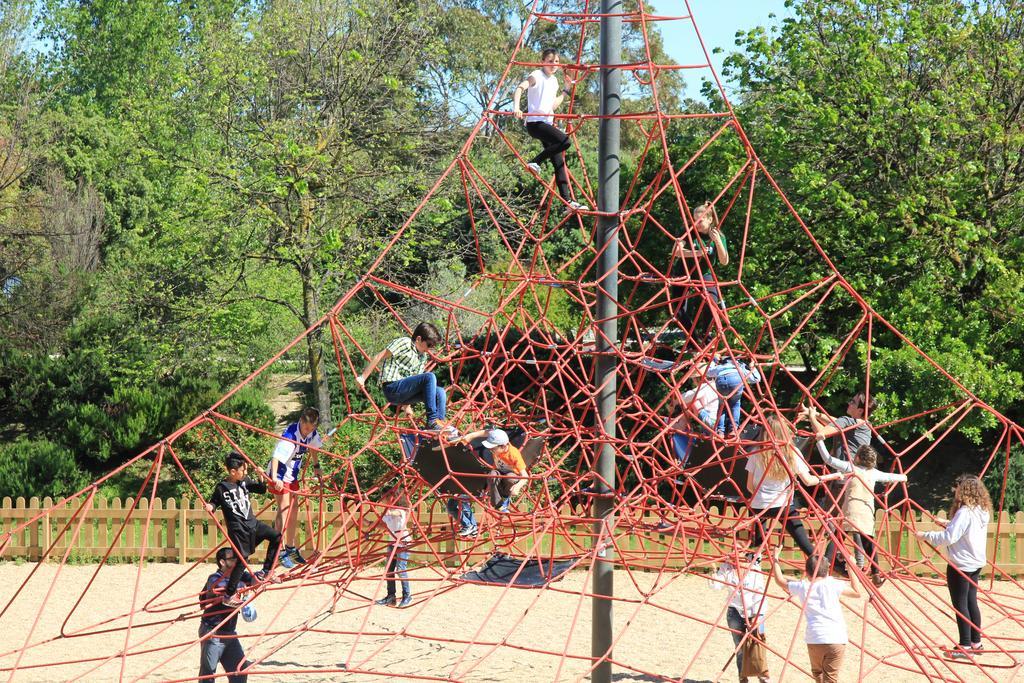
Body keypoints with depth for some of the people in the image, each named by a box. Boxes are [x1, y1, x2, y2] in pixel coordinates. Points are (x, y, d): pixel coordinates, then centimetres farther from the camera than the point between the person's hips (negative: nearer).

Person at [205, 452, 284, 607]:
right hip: (237, 529, -7)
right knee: (243, 559, -9)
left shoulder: (244, 482, 5)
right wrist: (209, 507, -23)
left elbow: (262, 490, 14)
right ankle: (228, 595, -3)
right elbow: (213, 503, -1)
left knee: (276, 536, 7)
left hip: (252, 524, 7)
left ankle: (266, 572, 18)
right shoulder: (222, 488, -11)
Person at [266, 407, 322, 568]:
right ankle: (281, 552, -7)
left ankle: (291, 548, 25)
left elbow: (312, 447, 17)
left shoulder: (311, 433, -7)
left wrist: (316, 467, 21)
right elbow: (276, 456, -44)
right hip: (279, 475, -8)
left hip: (293, 475, 8)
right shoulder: (290, 436, -31)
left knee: (294, 509, 13)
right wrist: (275, 478, -57)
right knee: (284, 510, -11)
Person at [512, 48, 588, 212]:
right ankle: (535, 162, -14)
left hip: (548, 124, 9)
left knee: (559, 162, 3)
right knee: (565, 141, -28)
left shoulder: (554, 80, 18)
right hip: (535, 123, -8)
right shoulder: (537, 76, -7)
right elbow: (520, 87, -24)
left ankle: (567, 200, 4)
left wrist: (565, 92, 26)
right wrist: (516, 107, -40)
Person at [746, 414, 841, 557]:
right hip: (783, 505, -1)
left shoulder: (756, 454, -2)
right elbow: (807, 481, 0)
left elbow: (750, 486, 3)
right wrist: (832, 476, 13)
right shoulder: (792, 452, -4)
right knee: (803, 541, 2)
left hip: (758, 506, 2)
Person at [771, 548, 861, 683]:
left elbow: (779, 580, 25)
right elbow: (857, 592, 17)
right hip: (836, 639, -1)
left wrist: (776, 558, 37)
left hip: (814, 639, 1)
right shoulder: (833, 584, 5)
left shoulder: (802, 587, 9)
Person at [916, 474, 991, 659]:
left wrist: (926, 535, -17)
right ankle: (976, 642, 20)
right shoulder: (982, 511, 7)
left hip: (960, 565, -9)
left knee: (960, 604, -2)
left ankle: (965, 646, 1)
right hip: (975, 563, 9)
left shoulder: (964, 512, -22)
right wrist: (948, 523, 18)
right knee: (971, 602, 15)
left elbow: (949, 537, -26)